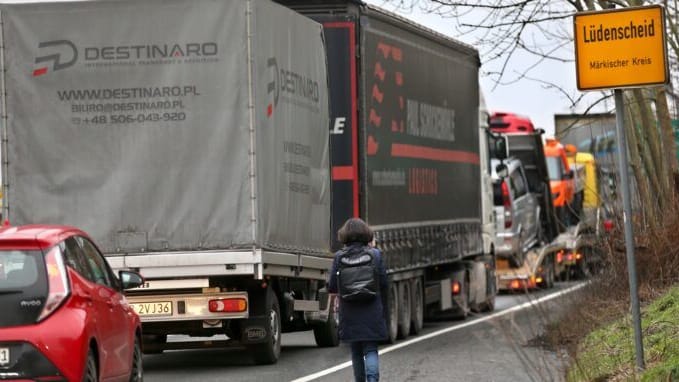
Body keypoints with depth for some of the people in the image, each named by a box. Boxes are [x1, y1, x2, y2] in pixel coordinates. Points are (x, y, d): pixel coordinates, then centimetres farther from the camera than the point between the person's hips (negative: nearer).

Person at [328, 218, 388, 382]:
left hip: (350, 313, 1)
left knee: (356, 352, 14)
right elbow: (384, 284, -4)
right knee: (370, 349, 2)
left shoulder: (339, 257, -5)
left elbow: (332, 287, -3)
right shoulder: (375, 254, -4)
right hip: (372, 312, -1)